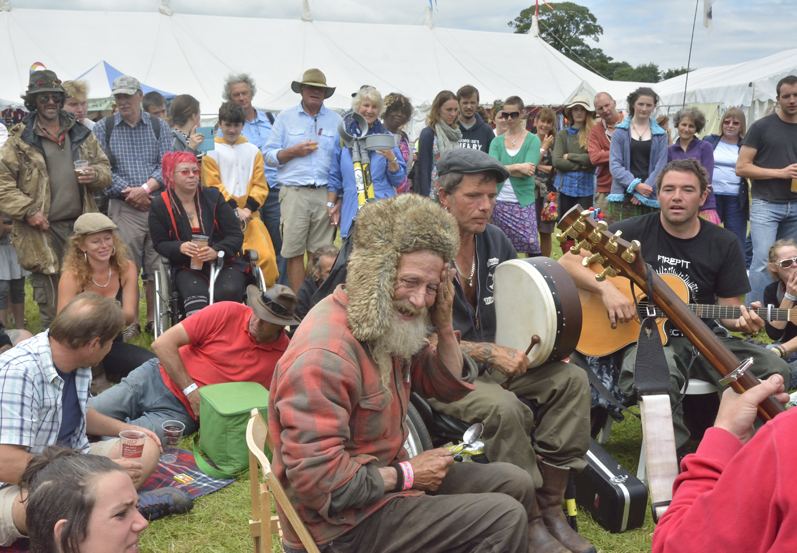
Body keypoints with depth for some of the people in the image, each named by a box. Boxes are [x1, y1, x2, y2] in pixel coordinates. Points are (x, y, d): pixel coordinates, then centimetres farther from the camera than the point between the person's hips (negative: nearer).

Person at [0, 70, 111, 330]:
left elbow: (105, 167, 20)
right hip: (43, 230, -3)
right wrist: (27, 210, -14)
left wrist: (96, 174, -4)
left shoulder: (81, 134, 12)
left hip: (81, 226, 4)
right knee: (50, 301, 1)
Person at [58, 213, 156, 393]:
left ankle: (108, 374, 5)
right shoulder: (72, 276, -16)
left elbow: (131, 316, -14)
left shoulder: (126, 268, -7)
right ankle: (96, 379, -9)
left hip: (113, 345, 2)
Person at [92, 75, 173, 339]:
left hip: (158, 203, 1)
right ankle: (130, 322, 7)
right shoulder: (102, 128, 8)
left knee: (157, 265, 3)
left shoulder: (159, 126, 10)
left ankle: (154, 319, 14)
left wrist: (146, 188, -11)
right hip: (123, 208, -1)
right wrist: (127, 191, -9)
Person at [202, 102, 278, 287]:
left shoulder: (253, 151, 14)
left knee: (265, 256, -11)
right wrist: (235, 210, -10)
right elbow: (213, 187, -2)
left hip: (249, 216, 2)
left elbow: (260, 186, 9)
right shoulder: (212, 151, 5)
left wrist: (248, 208, -7)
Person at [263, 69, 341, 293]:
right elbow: (269, 155, 8)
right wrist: (294, 151, -8)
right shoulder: (285, 117, 12)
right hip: (294, 192, -1)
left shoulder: (335, 120, 15)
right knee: (294, 251, -3)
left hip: (325, 193, 1)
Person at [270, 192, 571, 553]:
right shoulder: (325, 356, -29)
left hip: (388, 475, 9)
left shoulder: (388, 324, 1)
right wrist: (407, 475, -18)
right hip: (345, 523, -9)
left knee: (514, 483, 12)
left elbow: (452, 387, 12)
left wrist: (444, 326, -7)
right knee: (505, 517, -12)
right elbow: (315, 479, -30)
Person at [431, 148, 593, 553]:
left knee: (571, 380, -12)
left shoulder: (493, 239, 5)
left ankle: (550, 507, -8)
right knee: (505, 408, -34)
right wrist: (491, 353, -23)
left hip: (492, 361, 7)